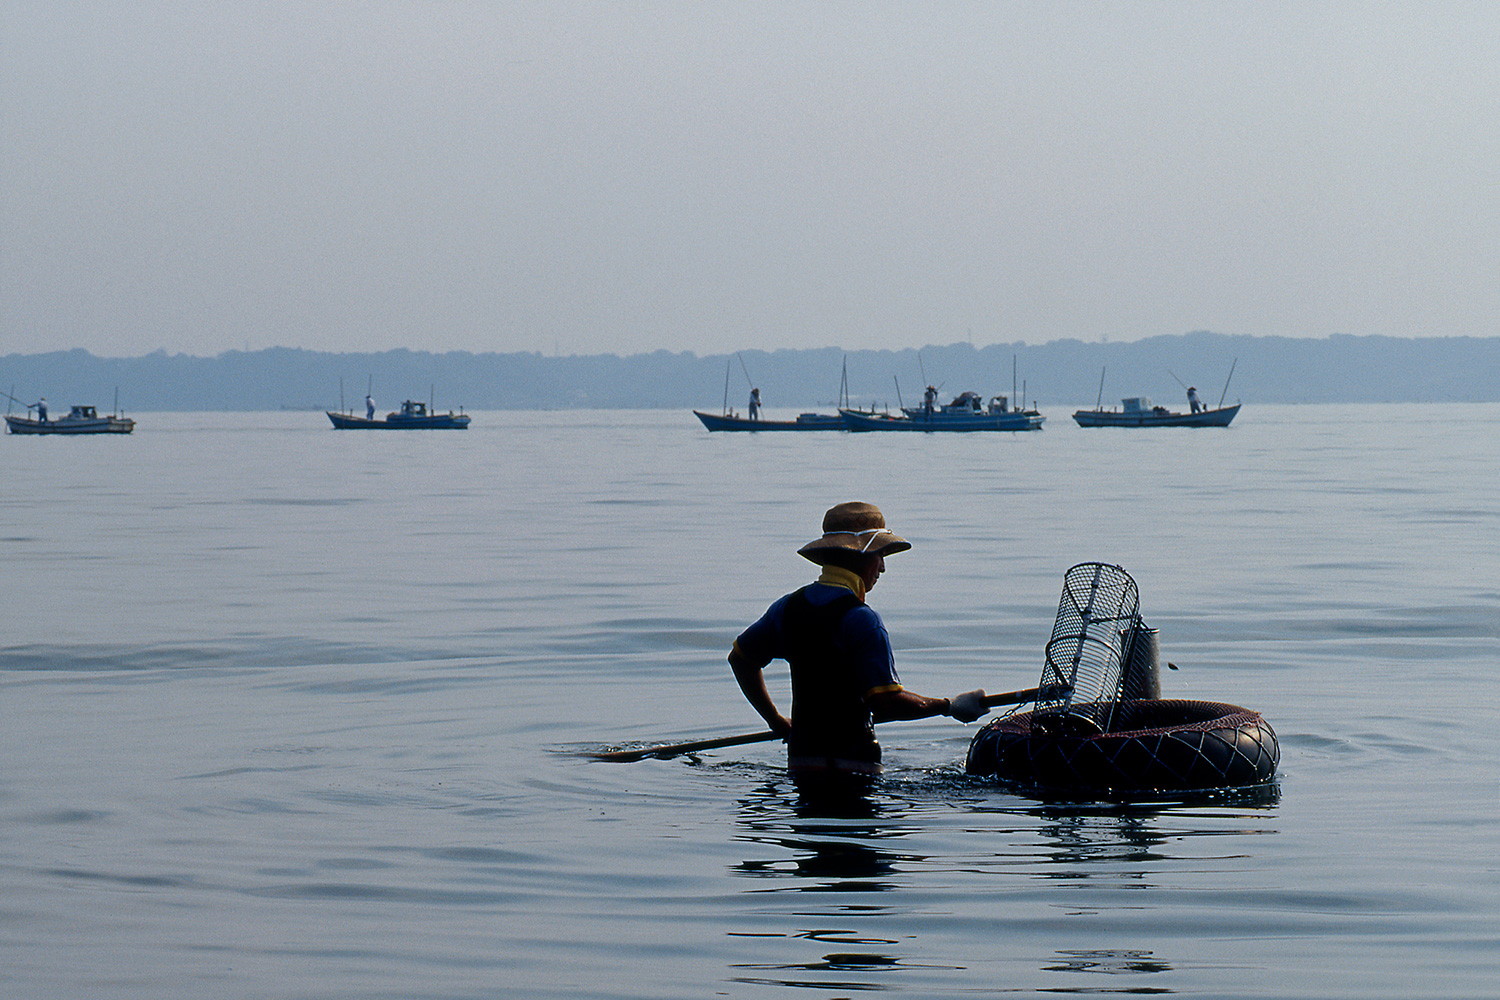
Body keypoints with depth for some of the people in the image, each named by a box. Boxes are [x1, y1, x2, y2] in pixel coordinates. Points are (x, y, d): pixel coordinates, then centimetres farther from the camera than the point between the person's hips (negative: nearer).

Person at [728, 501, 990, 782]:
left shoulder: (789, 606, 9)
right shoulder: (861, 619, -14)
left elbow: (740, 658, 23)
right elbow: (886, 701, -18)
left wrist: (776, 721, 29)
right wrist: (950, 707, -5)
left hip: (799, 759, 7)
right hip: (850, 764, -7)